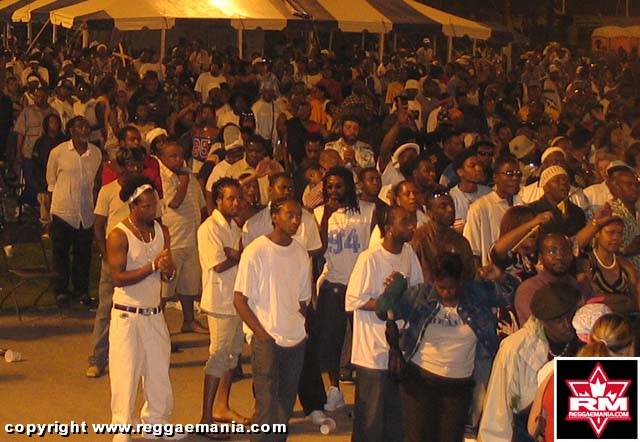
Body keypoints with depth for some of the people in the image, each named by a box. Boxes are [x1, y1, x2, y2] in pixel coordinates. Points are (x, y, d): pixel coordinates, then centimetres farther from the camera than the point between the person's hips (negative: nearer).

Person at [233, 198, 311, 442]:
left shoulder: (301, 253, 9)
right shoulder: (256, 251, -8)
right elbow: (239, 300, -7)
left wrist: (302, 327, 4)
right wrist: (263, 335, -12)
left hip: (296, 340, 6)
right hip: (267, 340, -6)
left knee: (286, 404, 11)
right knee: (267, 406, -7)